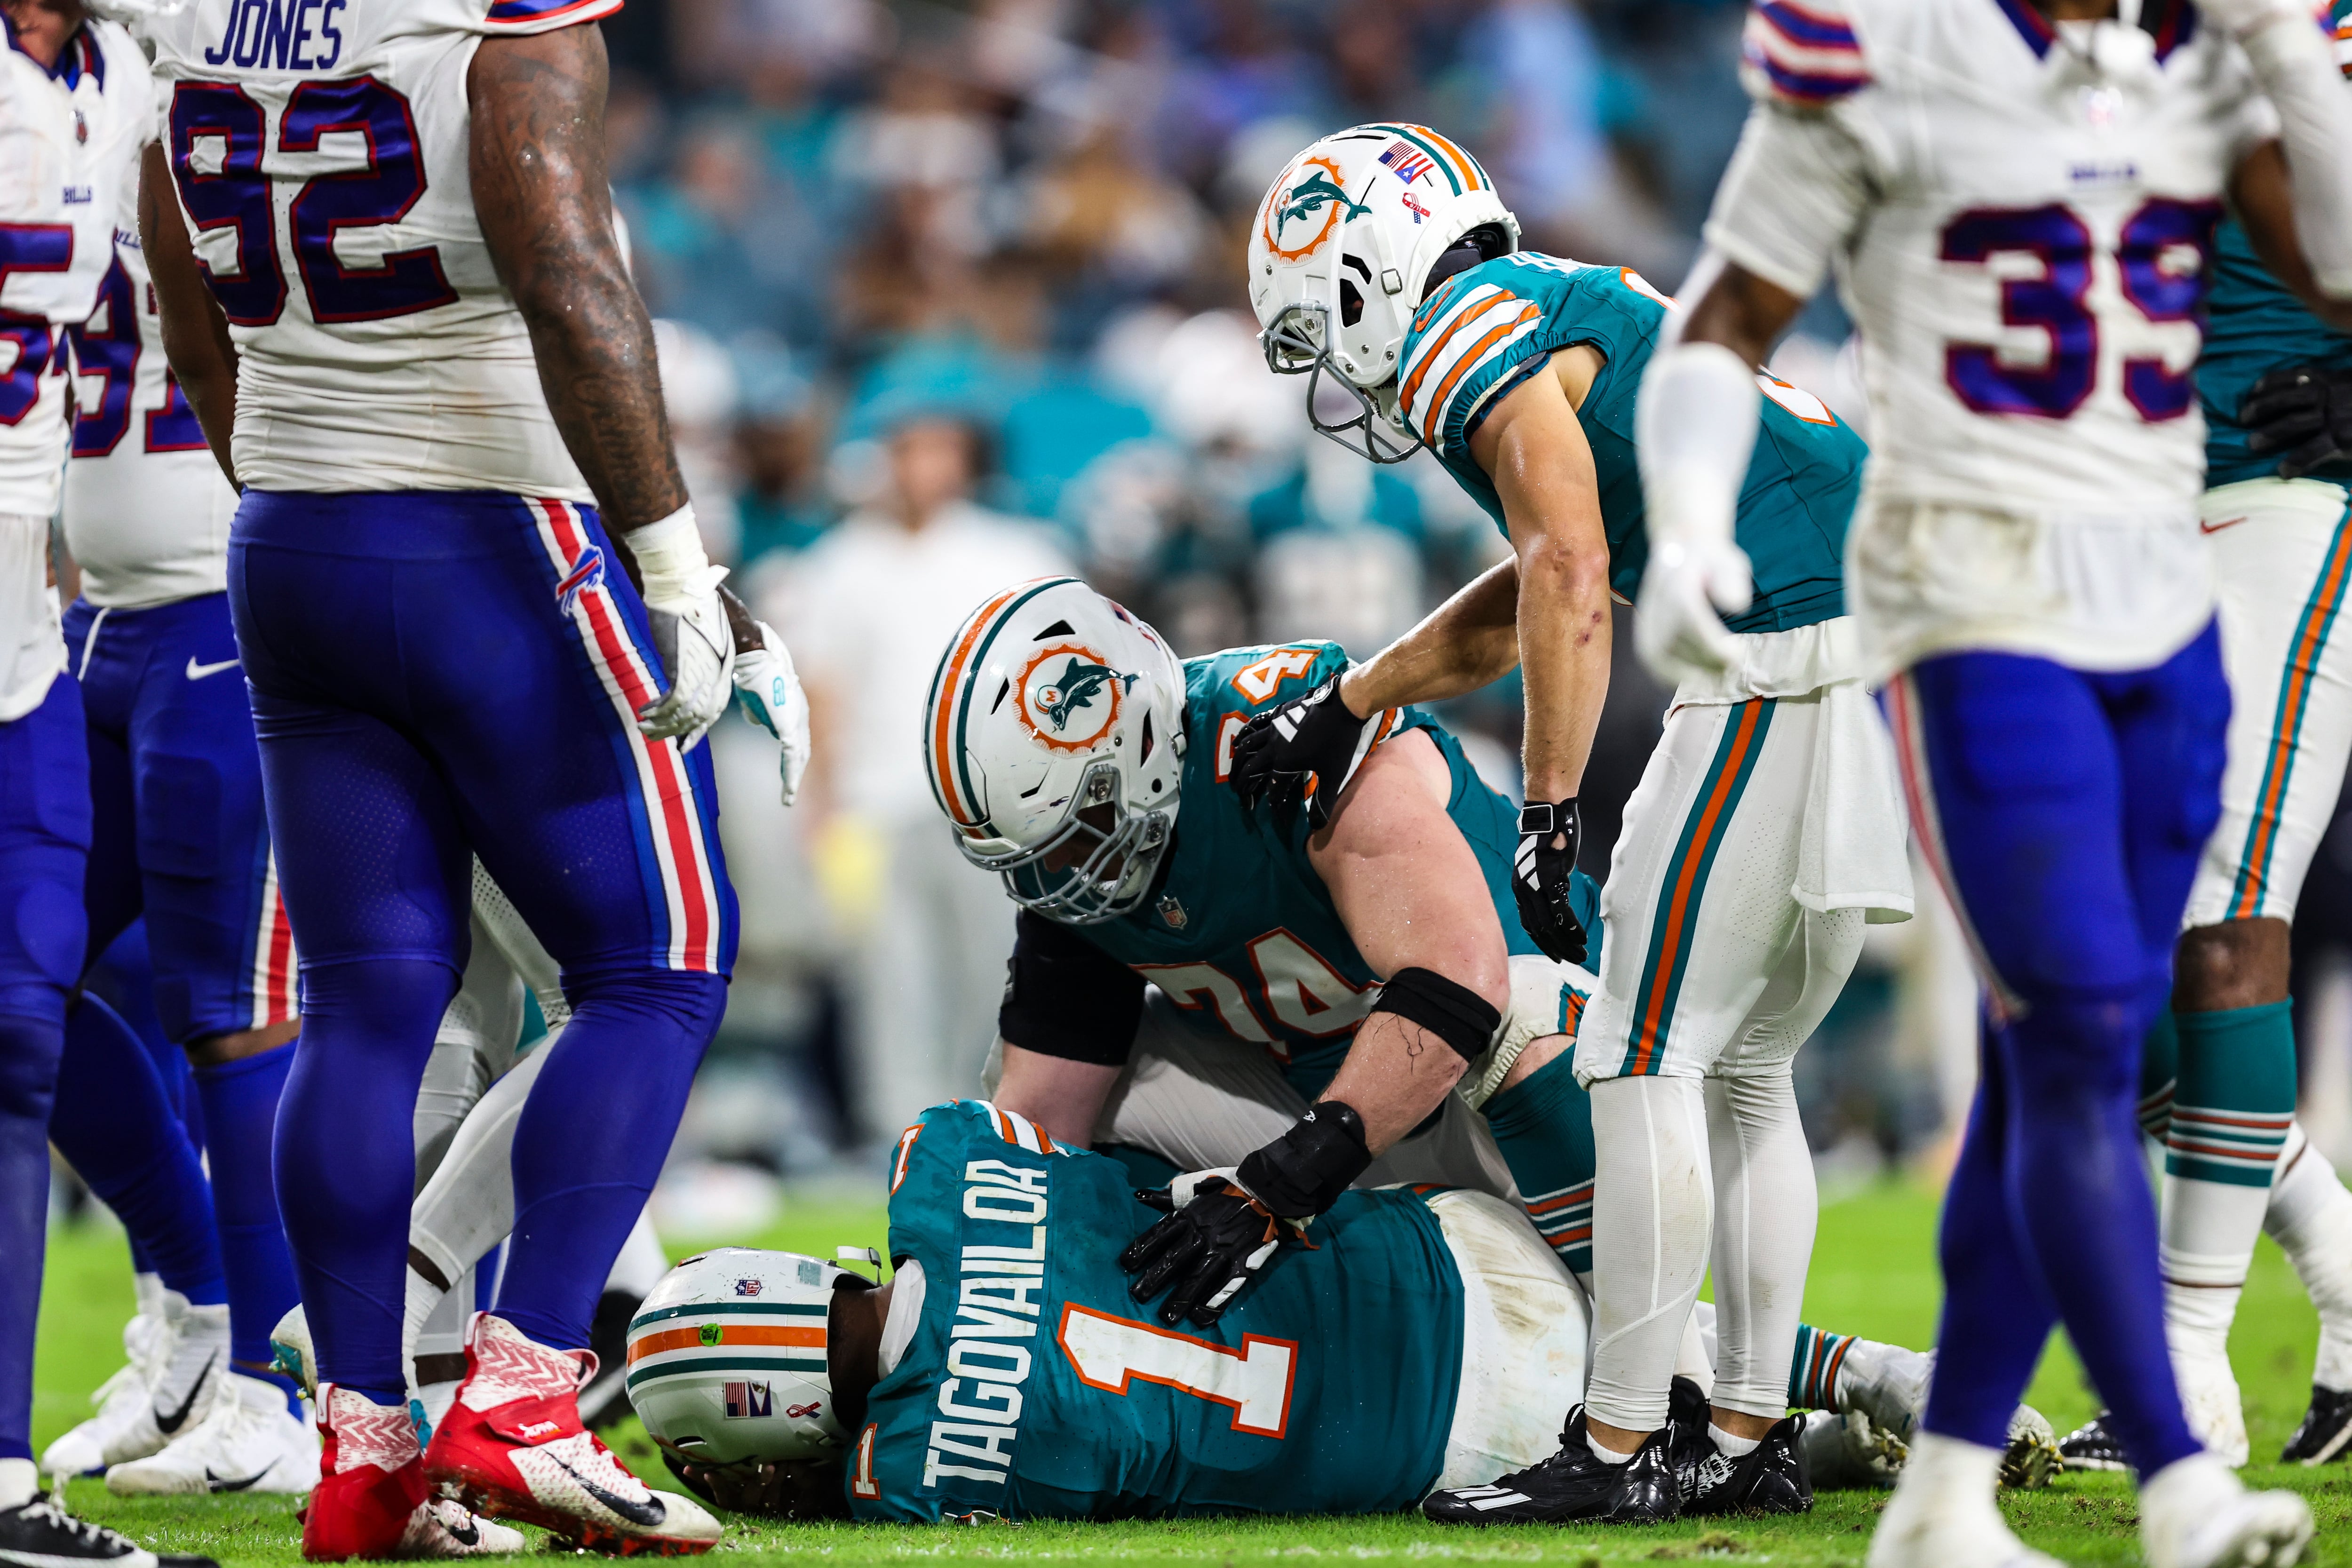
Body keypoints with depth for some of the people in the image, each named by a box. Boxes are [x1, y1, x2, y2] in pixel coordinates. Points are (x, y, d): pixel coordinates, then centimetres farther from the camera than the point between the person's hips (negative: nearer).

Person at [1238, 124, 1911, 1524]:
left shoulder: (1471, 332, -1)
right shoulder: (1581, 315, 29)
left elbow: (1572, 576, -13)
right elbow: (1522, 606, 40)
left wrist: (1550, 812, -12)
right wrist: (1345, 707, 45)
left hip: (1799, 660, -9)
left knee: (1648, 1054, -3)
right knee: (1744, 1069, 17)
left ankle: (1621, 1448, -2)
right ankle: (1749, 1435, 19)